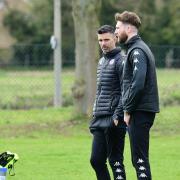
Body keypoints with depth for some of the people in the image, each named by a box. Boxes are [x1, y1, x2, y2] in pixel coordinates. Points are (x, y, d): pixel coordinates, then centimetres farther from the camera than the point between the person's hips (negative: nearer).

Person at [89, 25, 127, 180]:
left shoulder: (120, 61, -8)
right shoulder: (101, 61, 18)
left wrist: (118, 116, -20)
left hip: (113, 122, -8)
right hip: (99, 121, 9)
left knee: (115, 161, -5)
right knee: (96, 160, 8)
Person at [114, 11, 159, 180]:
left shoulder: (137, 50, -13)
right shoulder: (137, 48, 19)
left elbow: (138, 84, -22)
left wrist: (128, 110, -15)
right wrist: (128, 108, 16)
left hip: (140, 112, -10)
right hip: (141, 111, 10)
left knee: (140, 158, -9)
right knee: (138, 158, 12)